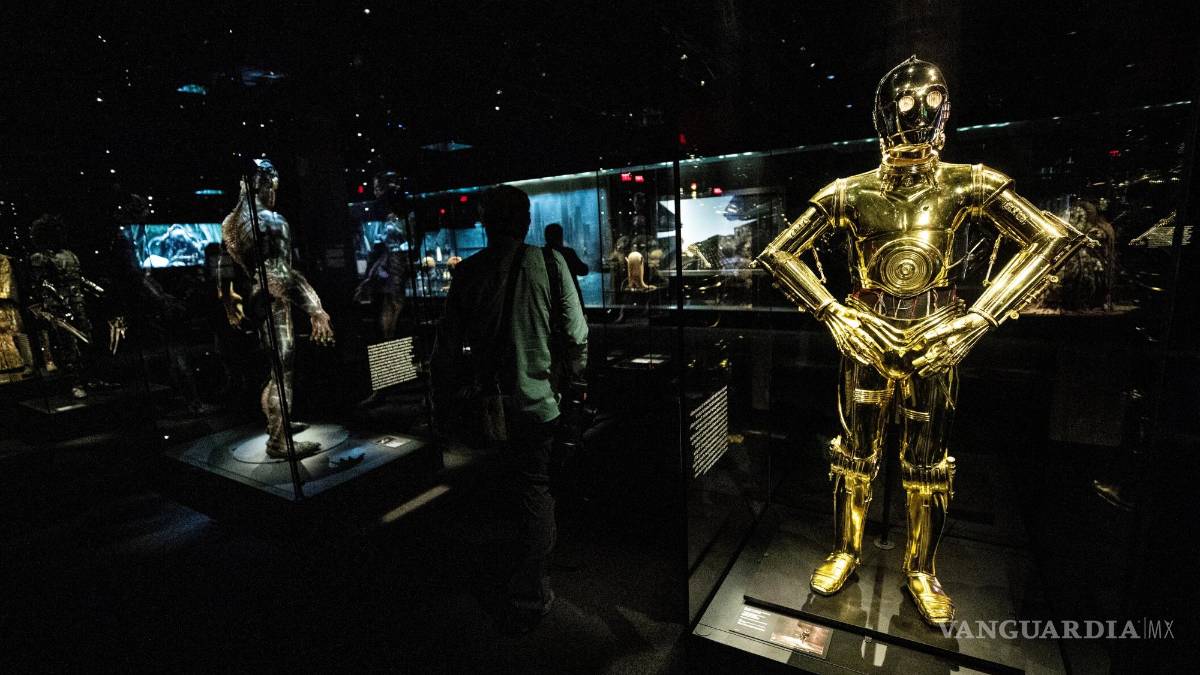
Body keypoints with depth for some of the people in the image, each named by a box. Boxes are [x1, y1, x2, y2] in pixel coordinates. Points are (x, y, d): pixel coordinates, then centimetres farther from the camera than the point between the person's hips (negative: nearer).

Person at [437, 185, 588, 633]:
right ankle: (526, 602, 16)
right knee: (536, 495, 9)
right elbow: (575, 334, -9)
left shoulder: (467, 271, -2)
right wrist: (575, 383, 4)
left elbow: (448, 342, 2)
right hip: (537, 400, -3)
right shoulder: (548, 263, -8)